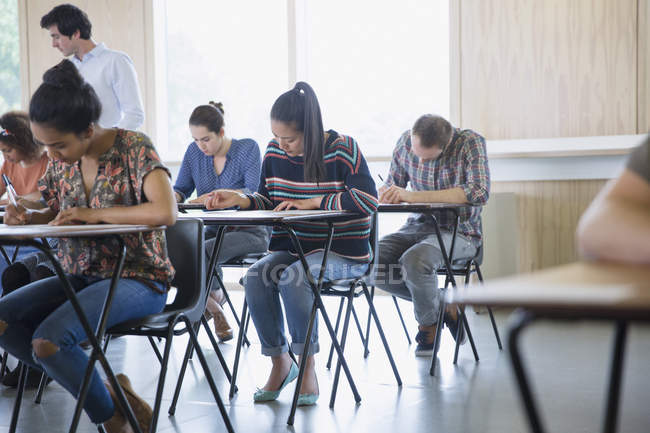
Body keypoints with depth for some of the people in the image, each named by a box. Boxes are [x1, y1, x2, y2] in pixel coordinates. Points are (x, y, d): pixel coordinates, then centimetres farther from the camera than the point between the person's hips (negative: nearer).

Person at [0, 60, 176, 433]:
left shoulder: (135, 148, -14)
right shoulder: (61, 160, 5)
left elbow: (166, 212, -29)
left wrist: (95, 213, -23)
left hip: (137, 279, -7)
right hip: (79, 275, 8)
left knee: (48, 339, -27)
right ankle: (100, 387, -4)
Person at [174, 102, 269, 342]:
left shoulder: (248, 148, -6)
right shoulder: (194, 152, 7)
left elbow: (255, 193, -16)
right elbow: (181, 189, 12)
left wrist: (219, 195, -31)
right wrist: (173, 198, -13)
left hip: (248, 232, -5)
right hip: (214, 231, 5)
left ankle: (212, 299, 0)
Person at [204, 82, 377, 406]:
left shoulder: (342, 149, -10)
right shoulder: (274, 152, 6)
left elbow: (367, 200, -18)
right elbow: (267, 202, 16)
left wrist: (312, 202, -19)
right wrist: (239, 200, -5)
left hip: (342, 250, -5)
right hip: (290, 247, 5)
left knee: (292, 277, -33)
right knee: (255, 277, -24)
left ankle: (307, 366, -16)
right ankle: (279, 363, -7)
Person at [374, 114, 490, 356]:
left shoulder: (470, 143, -15)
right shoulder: (405, 142, -1)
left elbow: (479, 192, -30)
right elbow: (391, 184, 13)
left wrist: (413, 196, -32)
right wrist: (385, 193, -16)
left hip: (458, 231, -5)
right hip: (418, 226, 5)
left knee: (413, 260, -34)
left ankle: (428, 325, -3)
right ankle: (441, 303, 0)